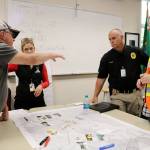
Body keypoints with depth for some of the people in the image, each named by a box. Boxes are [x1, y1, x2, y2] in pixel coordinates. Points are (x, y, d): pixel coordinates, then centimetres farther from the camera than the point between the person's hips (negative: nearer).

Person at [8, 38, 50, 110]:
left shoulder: (41, 64, 2)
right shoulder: (18, 63, -3)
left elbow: (46, 82, 7)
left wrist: (41, 86, -12)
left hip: (38, 99, 2)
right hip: (21, 100, -1)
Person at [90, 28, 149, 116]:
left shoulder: (136, 52, -1)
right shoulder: (107, 57, -3)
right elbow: (101, 78, -1)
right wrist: (95, 96, -6)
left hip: (135, 94, 1)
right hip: (117, 95, -1)